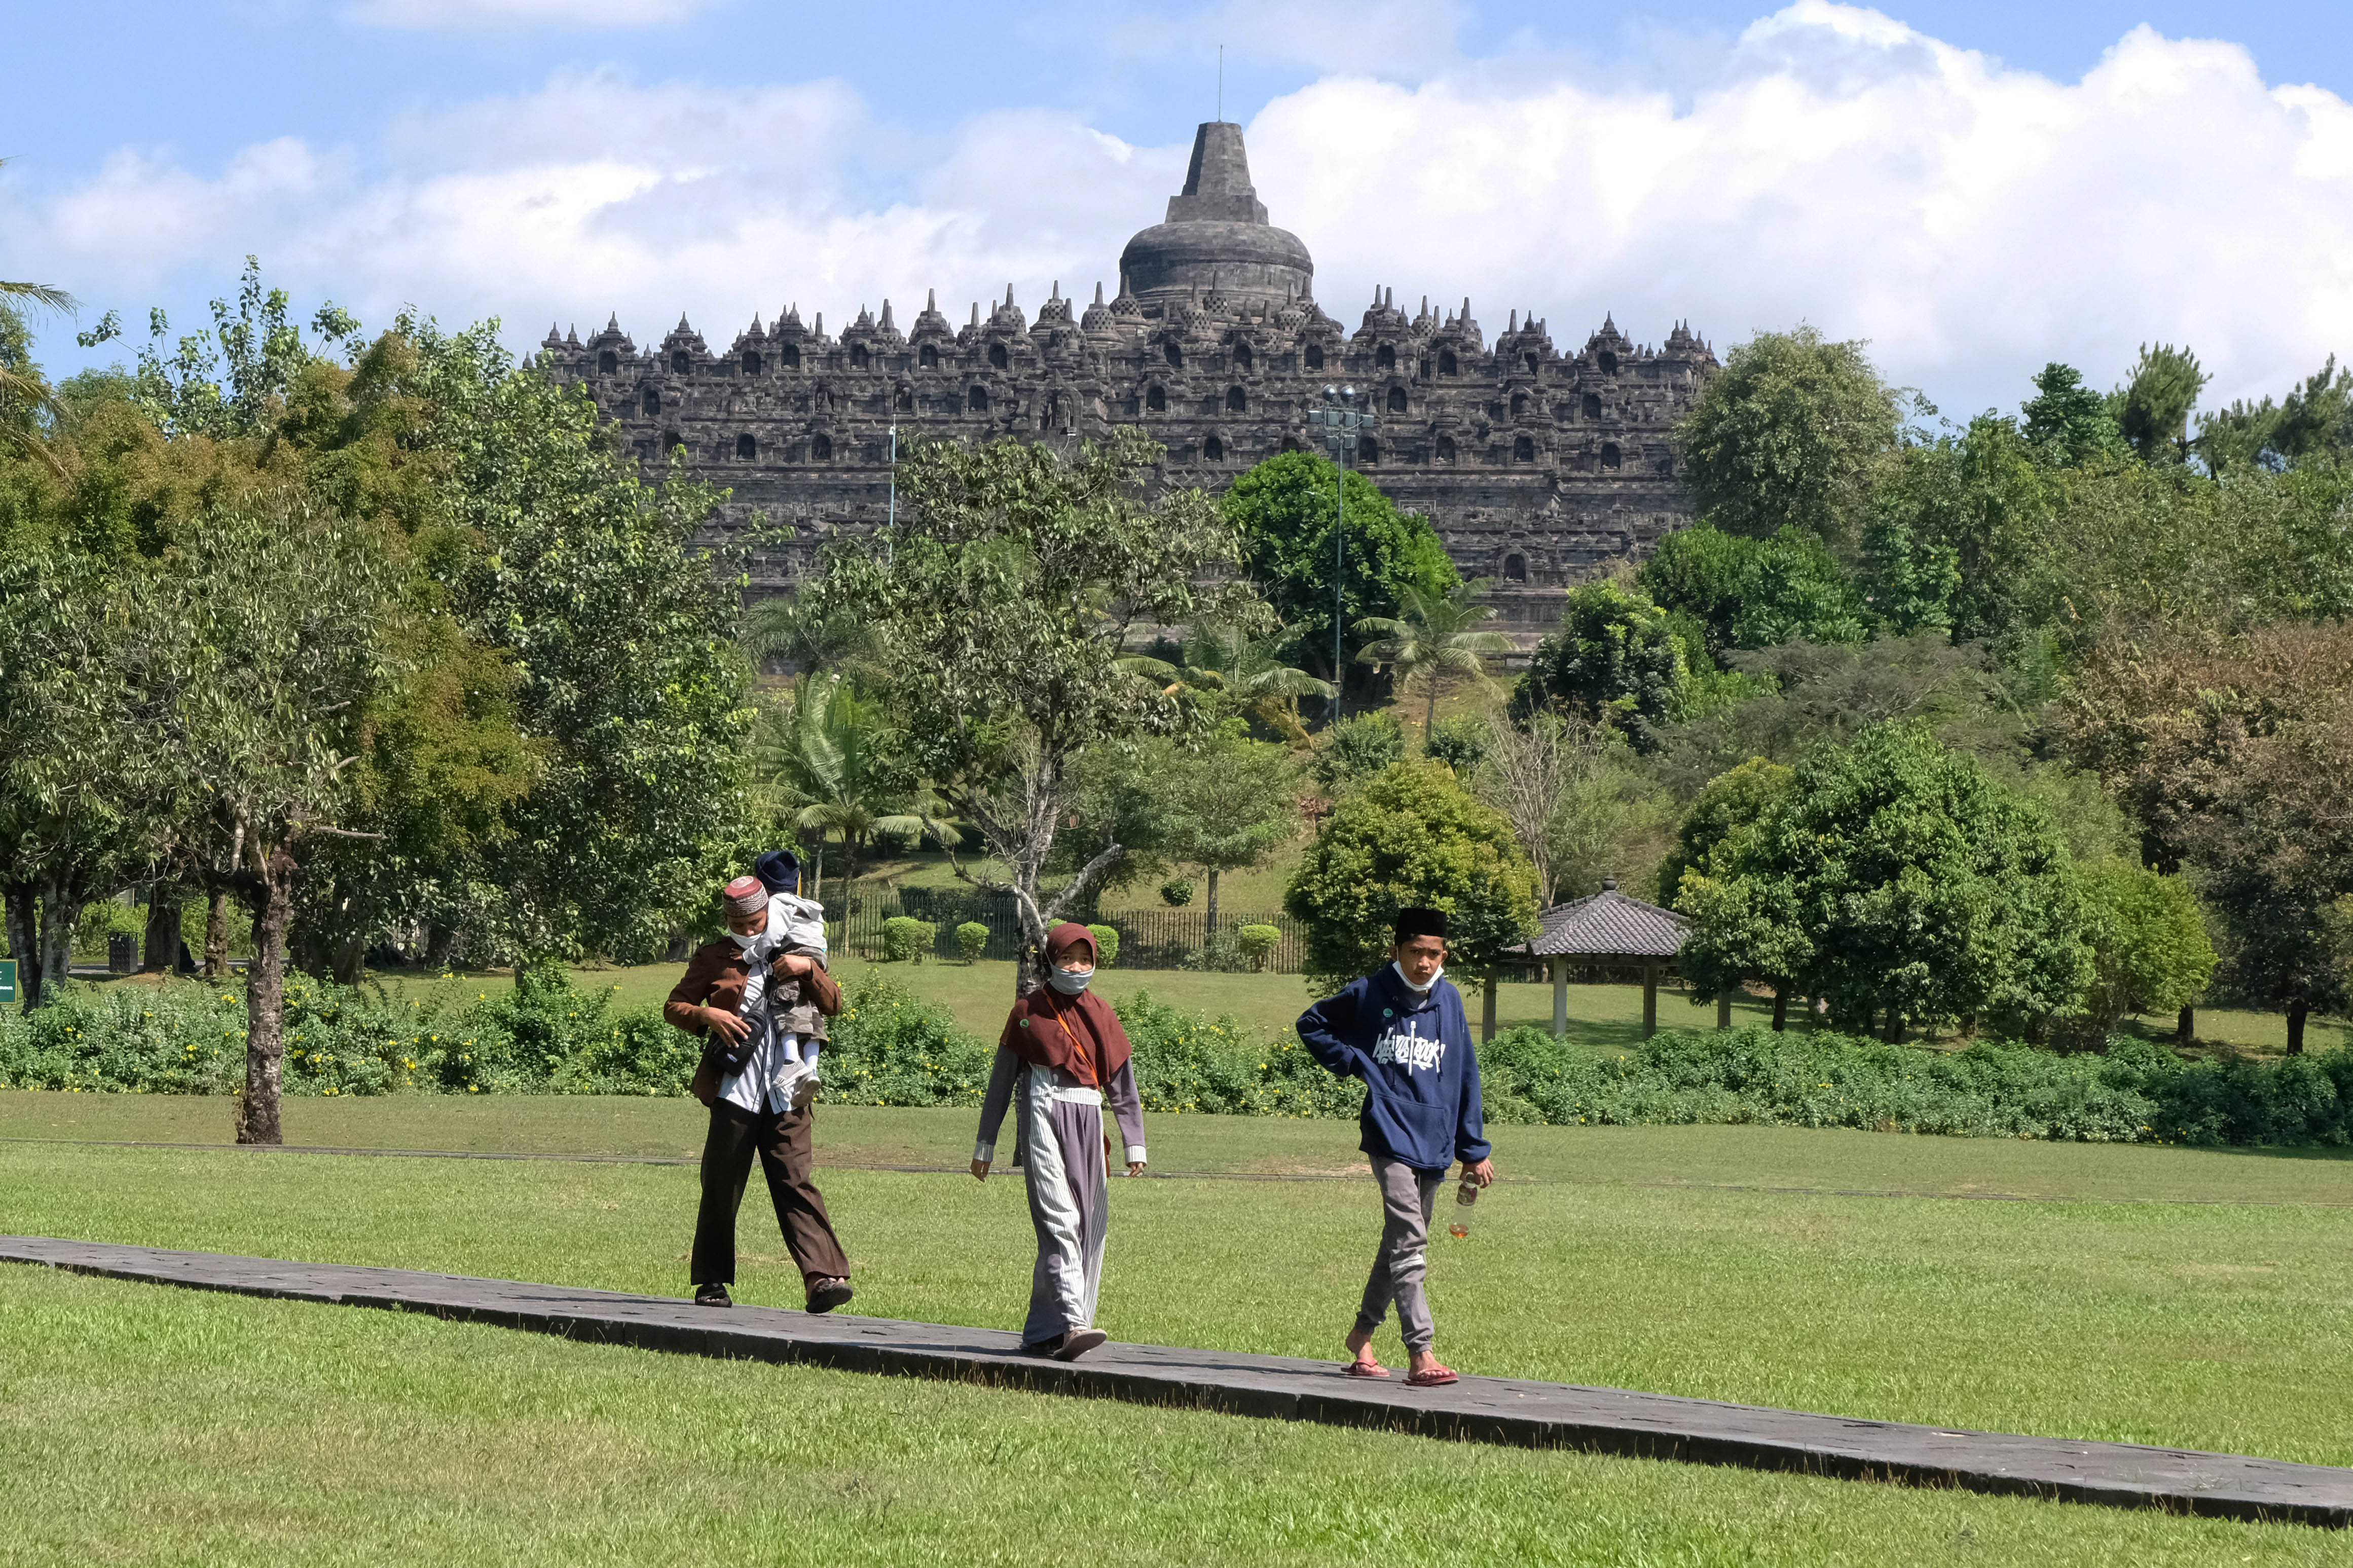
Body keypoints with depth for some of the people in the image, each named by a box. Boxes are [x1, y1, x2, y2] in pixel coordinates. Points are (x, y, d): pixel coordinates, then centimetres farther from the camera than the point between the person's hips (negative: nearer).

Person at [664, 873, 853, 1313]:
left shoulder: (793, 953, 14)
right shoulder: (713, 959, 10)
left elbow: (833, 1004, 13)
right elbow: (674, 1007, 12)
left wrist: (809, 969, -5)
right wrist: (709, 1016, -8)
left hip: (786, 1093, 0)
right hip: (735, 1090, 0)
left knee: (796, 1182, -9)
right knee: (722, 1186, 4)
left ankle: (824, 1278, -19)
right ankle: (712, 1281, 16)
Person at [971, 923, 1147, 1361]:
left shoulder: (1101, 1015, 13)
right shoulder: (1028, 1012, 5)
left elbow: (1122, 1083, 14)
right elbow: (1001, 1081, 9)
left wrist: (1134, 1144, 7)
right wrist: (985, 1145, 10)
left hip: (1088, 1123, 4)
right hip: (1044, 1117, -4)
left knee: (1089, 1227, 1)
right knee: (1060, 1221, -18)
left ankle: (1043, 1332, 10)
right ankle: (1071, 1325, -30)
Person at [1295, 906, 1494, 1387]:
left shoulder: (1449, 999, 7)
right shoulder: (1369, 995, -3)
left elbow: (1464, 1075, 13)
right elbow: (1311, 1025, 12)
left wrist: (1475, 1150, 13)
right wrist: (1355, 1063, -2)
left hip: (1434, 1141, 5)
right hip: (1391, 1134, -5)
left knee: (1400, 1243, 14)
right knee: (1409, 1242, -16)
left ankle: (1362, 1335, 31)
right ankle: (1422, 1354, -21)